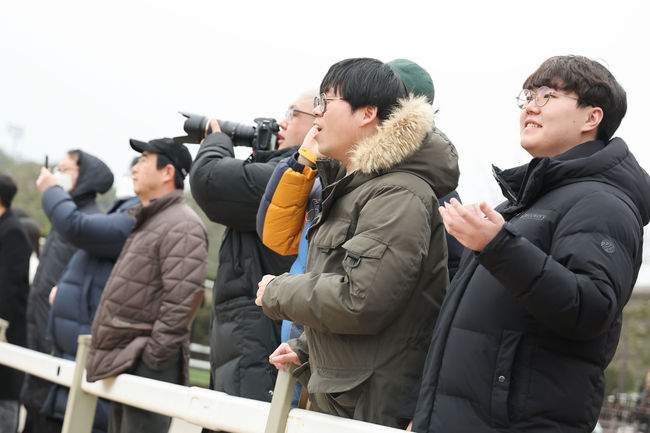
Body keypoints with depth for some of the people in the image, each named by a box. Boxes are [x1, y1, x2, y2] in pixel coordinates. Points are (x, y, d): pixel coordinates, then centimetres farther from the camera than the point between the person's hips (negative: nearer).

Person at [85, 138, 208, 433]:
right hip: (123, 364, 10)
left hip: (148, 367, -10)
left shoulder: (181, 226, -13)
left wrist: (153, 358, -21)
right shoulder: (144, 222, 20)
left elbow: (181, 302, -21)